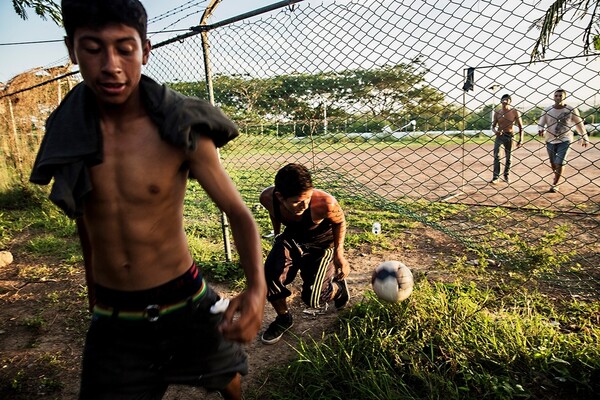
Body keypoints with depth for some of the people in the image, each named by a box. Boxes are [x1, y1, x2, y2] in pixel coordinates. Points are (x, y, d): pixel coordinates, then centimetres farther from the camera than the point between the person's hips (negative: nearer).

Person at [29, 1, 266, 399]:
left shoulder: (181, 131, -17)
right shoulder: (67, 131, -5)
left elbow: (238, 212, -15)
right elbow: (84, 217, 10)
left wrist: (257, 286, -33)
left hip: (186, 302, -1)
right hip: (112, 318, 2)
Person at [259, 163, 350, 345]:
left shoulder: (324, 203, -40)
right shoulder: (267, 198, -29)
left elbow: (340, 221, -15)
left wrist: (339, 253, -18)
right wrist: (277, 234, 11)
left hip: (321, 243, -3)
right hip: (292, 237, 3)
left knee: (312, 299, -9)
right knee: (270, 276, -17)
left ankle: (339, 287, 27)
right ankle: (283, 318, 14)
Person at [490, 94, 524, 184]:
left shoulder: (515, 112, -4)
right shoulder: (497, 112, 0)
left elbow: (520, 127, -1)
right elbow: (493, 126, 6)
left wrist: (521, 139, -9)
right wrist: (496, 131, -18)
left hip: (509, 136, 0)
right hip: (499, 135, 1)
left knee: (508, 157, 9)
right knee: (496, 155, -14)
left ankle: (506, 175, 28)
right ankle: (496, 177, -14)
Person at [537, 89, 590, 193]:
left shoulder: (571, 110, -5)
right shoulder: (547, 110, -3)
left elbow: (580, 125, 5)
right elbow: (540, 124, -4)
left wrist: (585, 138, 11)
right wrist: (541, 130, -29)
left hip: (564, 141, -2)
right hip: (550, 140, 2)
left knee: (560, 163, -10)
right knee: (553, 163, 14)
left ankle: (555, 185, 3)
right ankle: (557, 178, 43)